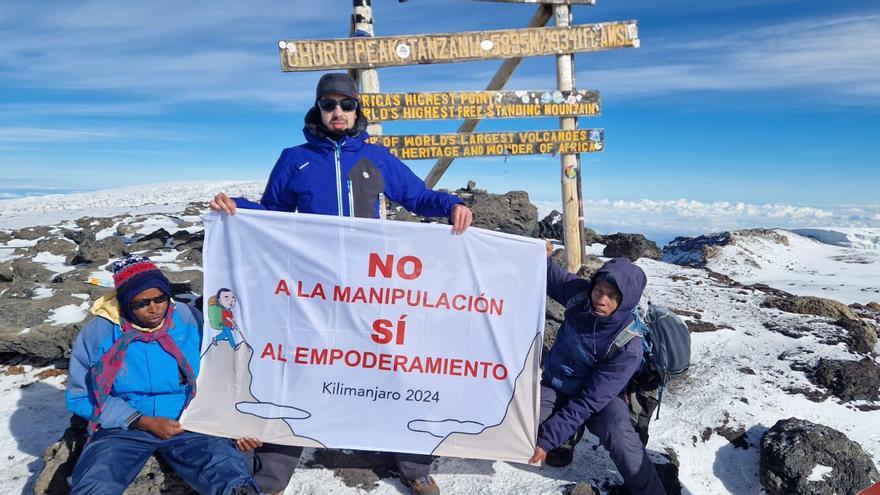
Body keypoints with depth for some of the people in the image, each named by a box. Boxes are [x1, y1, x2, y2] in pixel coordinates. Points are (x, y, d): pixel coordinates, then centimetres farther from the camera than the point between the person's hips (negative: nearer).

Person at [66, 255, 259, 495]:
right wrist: (144, 422, -10)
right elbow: (80, 396, 1)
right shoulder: (98, 333, -3)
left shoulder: (190, 321, -2)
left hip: (187, 425, -1)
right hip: (124, 426, 1)